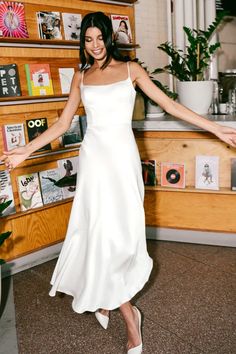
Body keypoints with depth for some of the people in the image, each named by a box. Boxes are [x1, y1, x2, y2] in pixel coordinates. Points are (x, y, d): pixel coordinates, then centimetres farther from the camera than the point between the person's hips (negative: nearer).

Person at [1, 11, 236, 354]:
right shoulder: (81, 76, 11)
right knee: (102, 229, -4)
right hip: (94, 156, 1)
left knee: (121, 229, 0)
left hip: (123, 155, 0)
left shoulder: (131, 69, 8)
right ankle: (129, 317, 11)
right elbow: (62, 124, 11)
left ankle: (104, 298, 26)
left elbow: (169, 104, 4)